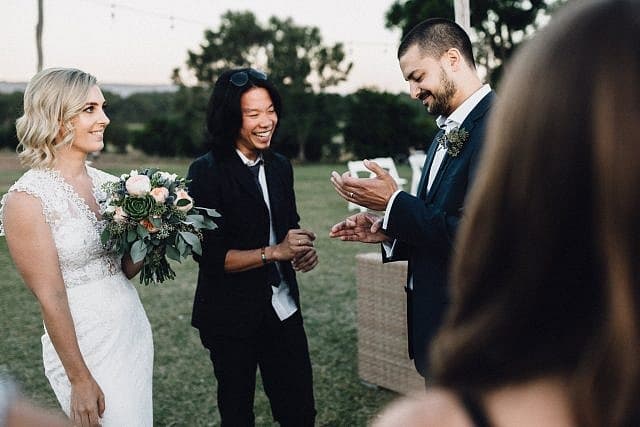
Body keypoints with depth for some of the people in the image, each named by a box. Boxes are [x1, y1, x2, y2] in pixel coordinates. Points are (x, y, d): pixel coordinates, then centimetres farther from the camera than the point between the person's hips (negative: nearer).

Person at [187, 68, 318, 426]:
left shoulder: (280, 167, 4)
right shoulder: (207, 172, -14)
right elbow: (210, 255, -18)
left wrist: (304, 249, -7)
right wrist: (274, 252, -26)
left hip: (283, 309, 5)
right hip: (231, 315, -4)